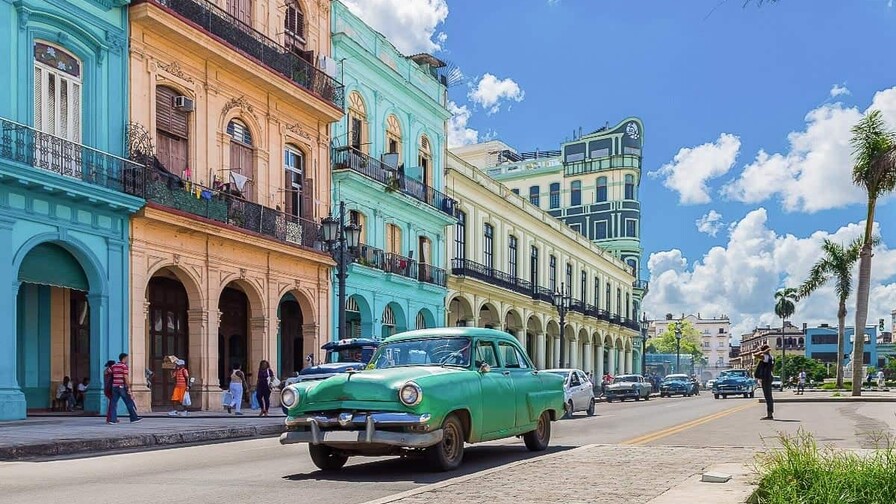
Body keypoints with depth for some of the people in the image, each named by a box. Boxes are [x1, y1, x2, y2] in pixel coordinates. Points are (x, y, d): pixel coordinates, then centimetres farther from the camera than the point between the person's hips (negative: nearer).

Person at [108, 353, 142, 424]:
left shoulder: (113, 366, 13)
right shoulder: (124, 366, -8)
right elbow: (126, 378, -14)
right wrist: (129, 388, -14)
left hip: (114, 387, 6)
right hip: (122, 387, -6)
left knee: (114, 403, 4)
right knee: (129, 403, 2)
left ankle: (112, 419, -2)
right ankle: (134, 418, 6)